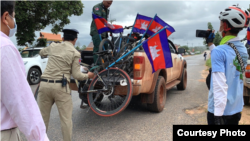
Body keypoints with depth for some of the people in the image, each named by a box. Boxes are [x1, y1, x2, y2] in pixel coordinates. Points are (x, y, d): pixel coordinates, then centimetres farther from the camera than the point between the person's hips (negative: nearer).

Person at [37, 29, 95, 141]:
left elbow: (41, 53, 32)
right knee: (66, 119, 6)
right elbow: (76, 75, -3)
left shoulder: (53, 46, 10)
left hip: (45, 84, 4)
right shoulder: (75, 53, -1)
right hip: (61, 86, -4)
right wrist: (88, 75, 15)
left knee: (42, 117, 15)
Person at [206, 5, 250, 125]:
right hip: (237, 108, 7)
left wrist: (218, 115, -25)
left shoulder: (219, 51, -20)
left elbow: (220, 85, -26)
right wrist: (210, 44, 25)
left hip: (220, 110, -7)